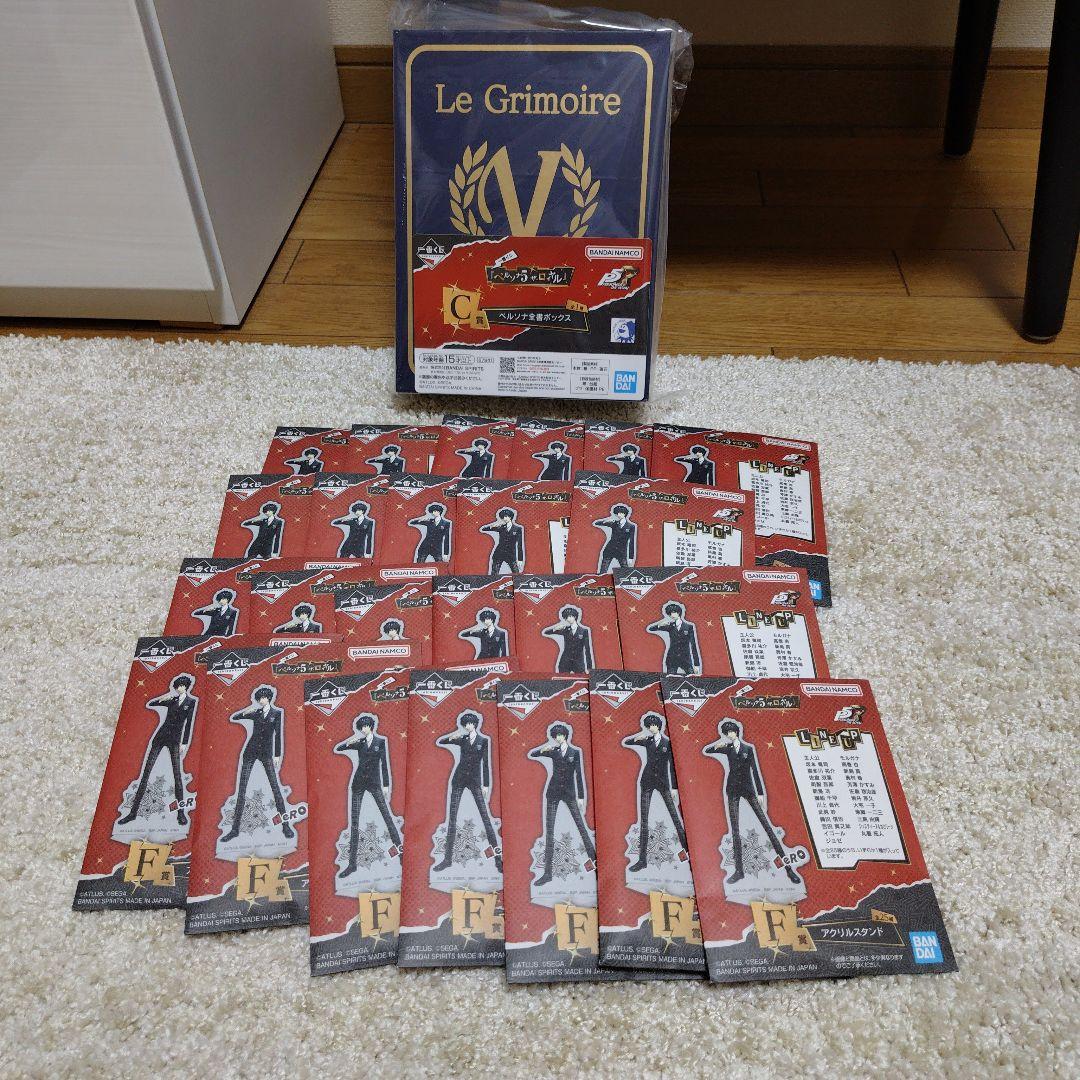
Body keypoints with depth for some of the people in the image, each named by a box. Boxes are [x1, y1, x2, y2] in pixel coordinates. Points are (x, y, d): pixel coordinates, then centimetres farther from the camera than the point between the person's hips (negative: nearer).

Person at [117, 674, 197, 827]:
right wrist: (163, 698, -8)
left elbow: (189, 723, 2)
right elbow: (149, 704, 8)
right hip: (160, 736, 2)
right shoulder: (171, 700, 12)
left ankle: (181, 812, -2)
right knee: (146, 772, -2)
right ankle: (133, 811, 0)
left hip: (175, 740, -2)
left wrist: (185, 743, -3)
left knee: (177, 774, -9)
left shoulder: (192, 701, 6)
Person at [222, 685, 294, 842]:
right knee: (241, 789, -2)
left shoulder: (277, 713, 4)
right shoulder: (255, 713, 9)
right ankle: (235, 829, 2)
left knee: (275, 787, -8)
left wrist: (278, 755, -4)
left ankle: (285, 825, -2)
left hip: (266, 753, -2)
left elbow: (279, 734, 1)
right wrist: (246, 711, -10)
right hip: (250, 751, 2)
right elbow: (233, 718, 8)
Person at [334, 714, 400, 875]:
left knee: (387, 814, -6)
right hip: (358, 783, 2)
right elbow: (336, 749, 3)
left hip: (374, 782, -2)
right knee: (354, 822, -1)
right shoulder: (359, 743, 7)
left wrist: (386, 785, -2)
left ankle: (398, 844, 14)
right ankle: (352, 863, 1)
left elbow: (384, 764, 1)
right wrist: (349, 741, -15)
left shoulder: (380, 741, 2)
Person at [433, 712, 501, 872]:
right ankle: (448, 858, 6)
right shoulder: (462, 739, 9)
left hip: (475, 781, -3)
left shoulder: (484, 741, 3)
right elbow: (439, 742, 6)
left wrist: (486, 785, -5)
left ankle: (498, 859, -7)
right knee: (452, 817, 1)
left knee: (486, 818, -9)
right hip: (459, 779, 3)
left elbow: (486, 763, 0)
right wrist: (453, 735, -11)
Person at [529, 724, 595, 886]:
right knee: (549, 831, -1)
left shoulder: (575, 752, 2)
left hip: (569, 793, -1)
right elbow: (531, 754, 4)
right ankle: (547, 872, 0)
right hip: (553, 792, 2)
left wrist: (581, 797, -3)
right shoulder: (553, 751, 7)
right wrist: (543, 749, -16)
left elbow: (579, 775, 0)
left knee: (582, 826, -5)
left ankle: (595, 858, 7)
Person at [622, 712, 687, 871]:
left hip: (663, 781, -2)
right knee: (643, 820, 0)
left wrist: (674, 787, -3)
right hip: (647, 781, 2)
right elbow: (625, 742, 7)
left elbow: (672, 765, 0)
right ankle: (642, 859, 2)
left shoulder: (668, 742, 0)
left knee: (676, 816, -5)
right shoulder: (647, 741, 7)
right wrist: (638, 736, -11)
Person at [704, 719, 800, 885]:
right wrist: (717, 744, -8)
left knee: (767, 826, -9)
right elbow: (705, 750, 10)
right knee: (734, 830, -1)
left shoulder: (748, 748, 3)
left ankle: (788, 868, -8)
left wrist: (760, 793, -5)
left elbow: (755, 771, 0)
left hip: (748, 788, -3)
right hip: (733, 790, 3)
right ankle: (739, 871, 3)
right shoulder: (728, 748, 9)